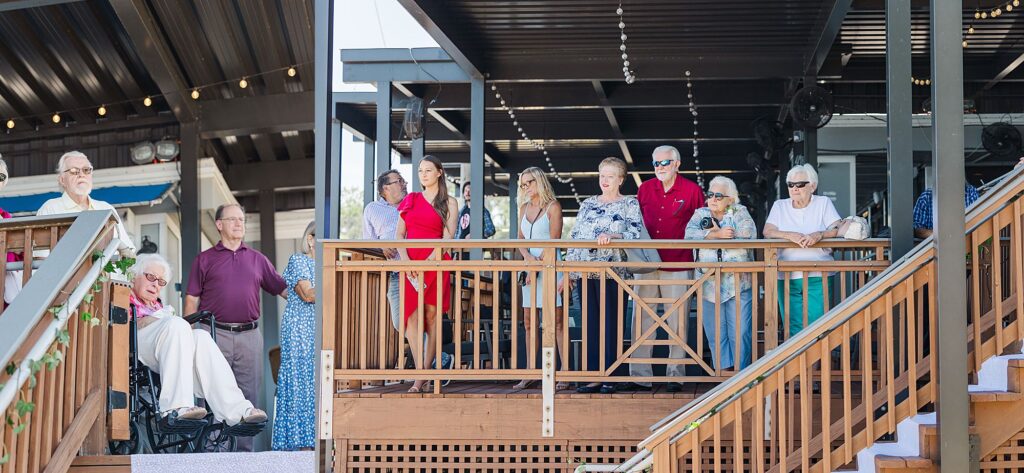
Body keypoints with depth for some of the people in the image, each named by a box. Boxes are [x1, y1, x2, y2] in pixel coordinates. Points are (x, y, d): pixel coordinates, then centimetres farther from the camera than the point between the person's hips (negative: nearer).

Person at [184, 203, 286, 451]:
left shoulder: (257, 259, 16)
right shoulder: (205, 259, 10)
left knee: (249, 395, 3)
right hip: (216, 335, -2)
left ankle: (245, 450, 9)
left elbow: (283, 289, 16)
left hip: (250, 335, 3)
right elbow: (192, 300, 7)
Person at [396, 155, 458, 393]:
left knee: (431, 316, -4)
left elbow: (448, 235, -3)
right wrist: (405, 259, -7)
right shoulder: (410, 200, 17)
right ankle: (421, 374, -12)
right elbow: (399, 234, 11)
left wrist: (429, 261, -16)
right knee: (411, 317, -10)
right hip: (410, 263, 2)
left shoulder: (448, 202, 8)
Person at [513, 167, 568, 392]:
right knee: (529, 322, 4)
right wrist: (529, 257, -8)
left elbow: (553, 241, -8)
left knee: (557, 321, -8)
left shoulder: (552, 206, -2)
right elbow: (520, 240, 12)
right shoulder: (524, 208, 17)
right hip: (530, 267, 6)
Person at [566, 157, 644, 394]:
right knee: (591, 323, 4)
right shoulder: (587, 205, 18)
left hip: (612, 270, -5)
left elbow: (635, 234, -8)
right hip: (587, 270, 5)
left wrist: (612, 236, -23)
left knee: (611, 322, -6)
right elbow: (575, 237, 17)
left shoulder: (630, 204, 4)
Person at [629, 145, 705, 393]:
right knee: (641, 321, 0)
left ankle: (675, 375, 9)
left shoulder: (692, 191, 1)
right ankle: (640, 376, 3)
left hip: (678, 266, -3)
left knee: (677, 323, 2)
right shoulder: (644, 189, 10)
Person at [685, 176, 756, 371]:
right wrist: (717, 234, -17)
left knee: (740, 332, -4)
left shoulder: (739, 212, 8)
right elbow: (690, 234, -5)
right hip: (709, 285, 2)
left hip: (738, 284, -2)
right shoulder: (700, 214, 13)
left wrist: (710, 234, -5)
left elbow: (749, 234, -10)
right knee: (716, 334, 3)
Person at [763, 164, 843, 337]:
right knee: (793, 328, -1)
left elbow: (838, 229, -3)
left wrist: (819, 234, -23)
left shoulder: (823, 203, 8)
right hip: (787, 277, 2)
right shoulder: (779, 206, 13)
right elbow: (767, 231, -1)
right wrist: (790, 235, -19)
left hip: (818, 277, -2)